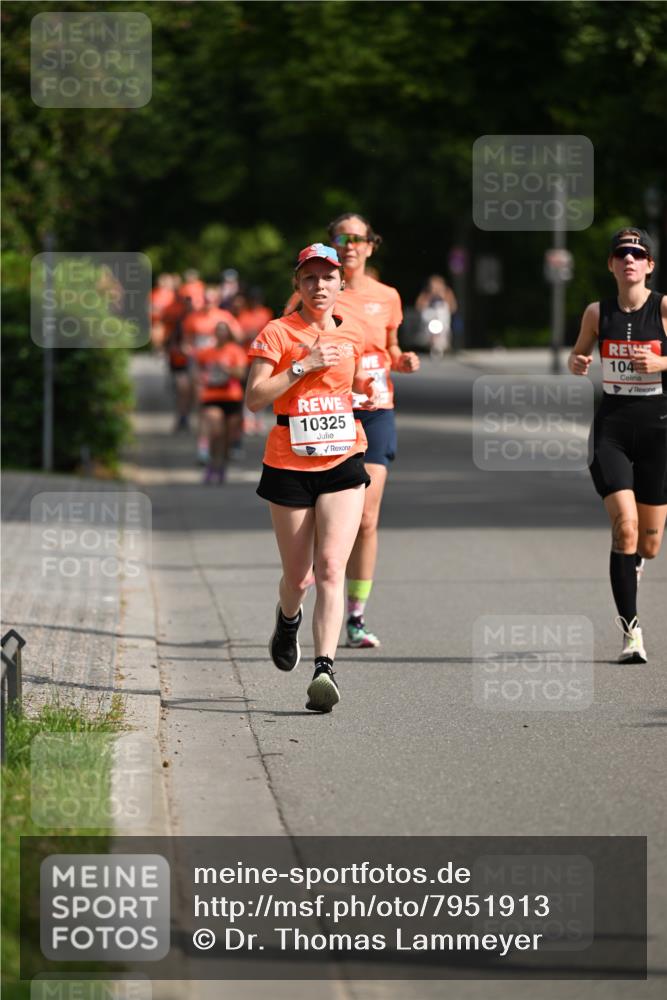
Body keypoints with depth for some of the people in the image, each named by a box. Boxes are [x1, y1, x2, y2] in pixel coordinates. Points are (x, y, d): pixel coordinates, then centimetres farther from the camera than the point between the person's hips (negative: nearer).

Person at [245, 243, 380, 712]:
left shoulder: (353, 334, 9)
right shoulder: (277, 333, -4)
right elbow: (254, 397, -12)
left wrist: (369, 394, 3)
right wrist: (305, 365, -18)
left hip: (343, 462, 2)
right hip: (290, 465, -2)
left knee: (331, 568, -15)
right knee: (298, 577, 8)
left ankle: (325, 668, -22)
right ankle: (288, 619, 44)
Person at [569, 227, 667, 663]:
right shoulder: (598, 312, 4)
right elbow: (579, 354, 19)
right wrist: (576, 364, -3)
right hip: (613, 424, 1)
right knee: (624, 524, -18)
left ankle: (632, 565, 46)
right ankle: (631, 630, -12)